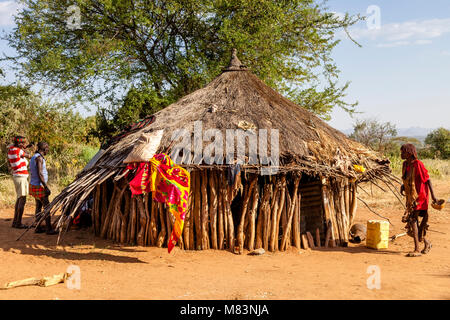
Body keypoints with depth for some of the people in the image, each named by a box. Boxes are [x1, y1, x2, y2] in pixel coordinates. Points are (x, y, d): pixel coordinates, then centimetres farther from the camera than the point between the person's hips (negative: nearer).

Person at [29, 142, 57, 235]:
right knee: (46, 206, -6)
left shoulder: (34, 157, 13)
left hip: (33, 184, 10)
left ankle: (38, 228, 16)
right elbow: (40, 174, -23)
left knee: (39, 206, 13)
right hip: (39, 186, -10)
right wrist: (46, 187, -22)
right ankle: (49, 229, -5)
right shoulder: (39, 158, -18)